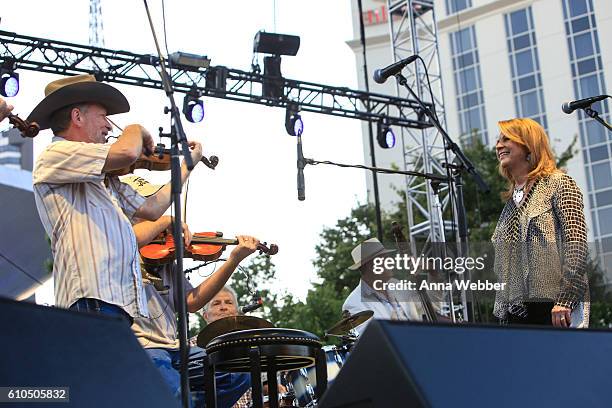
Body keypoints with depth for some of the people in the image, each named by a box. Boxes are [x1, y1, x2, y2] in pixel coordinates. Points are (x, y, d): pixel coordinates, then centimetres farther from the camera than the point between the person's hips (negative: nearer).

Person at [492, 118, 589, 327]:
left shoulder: (558, 184, 2)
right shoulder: (510, 203, 23)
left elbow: (576, 243, -9)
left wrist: (565, 300, -18)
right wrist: (501, 312, 15)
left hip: (555, 308, -7)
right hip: (516, 310, 7)